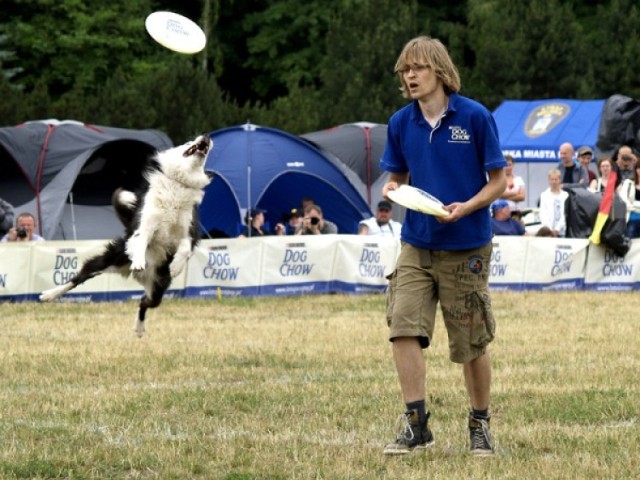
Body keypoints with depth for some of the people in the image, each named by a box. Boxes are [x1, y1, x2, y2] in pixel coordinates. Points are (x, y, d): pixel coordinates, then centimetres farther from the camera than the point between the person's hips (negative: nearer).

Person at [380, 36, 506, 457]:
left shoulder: (475, 117, -9)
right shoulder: (401, 123, 3)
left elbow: (498, 181, -5)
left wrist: (467, 207, -22)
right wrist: (392, 188, -9)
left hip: (465, 247, -3)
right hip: (417, 244, 3)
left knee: (472, 343, 5)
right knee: (404, 327, -13)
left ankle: (480, 425, 23)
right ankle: (416, 423, -7)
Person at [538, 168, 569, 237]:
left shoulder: (565, 195, 3)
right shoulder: (544, 195, 6)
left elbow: (565, 214, -2)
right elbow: (543, 214, 0)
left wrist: (557, 229, -13)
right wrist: (548, 229, -14)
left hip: (561, 231, 0)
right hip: (548, 231, 0)